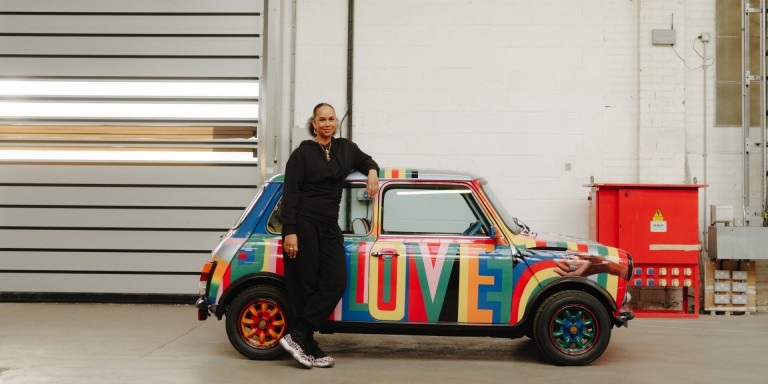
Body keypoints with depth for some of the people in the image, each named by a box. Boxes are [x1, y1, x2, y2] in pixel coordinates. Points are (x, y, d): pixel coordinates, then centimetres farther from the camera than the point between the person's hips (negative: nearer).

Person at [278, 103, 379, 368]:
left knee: (336, 282, -6)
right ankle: (307, 347, 2)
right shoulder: (302, 153, -3)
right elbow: (289, 195, -6)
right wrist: (290, 232, -14)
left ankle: (298, 337, -3)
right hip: (303, 225, -6)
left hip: (330, 227, 6)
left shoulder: (345, 148, 13)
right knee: (305, 286, -3)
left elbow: (365, 160, 32)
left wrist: (372, 171, 7)